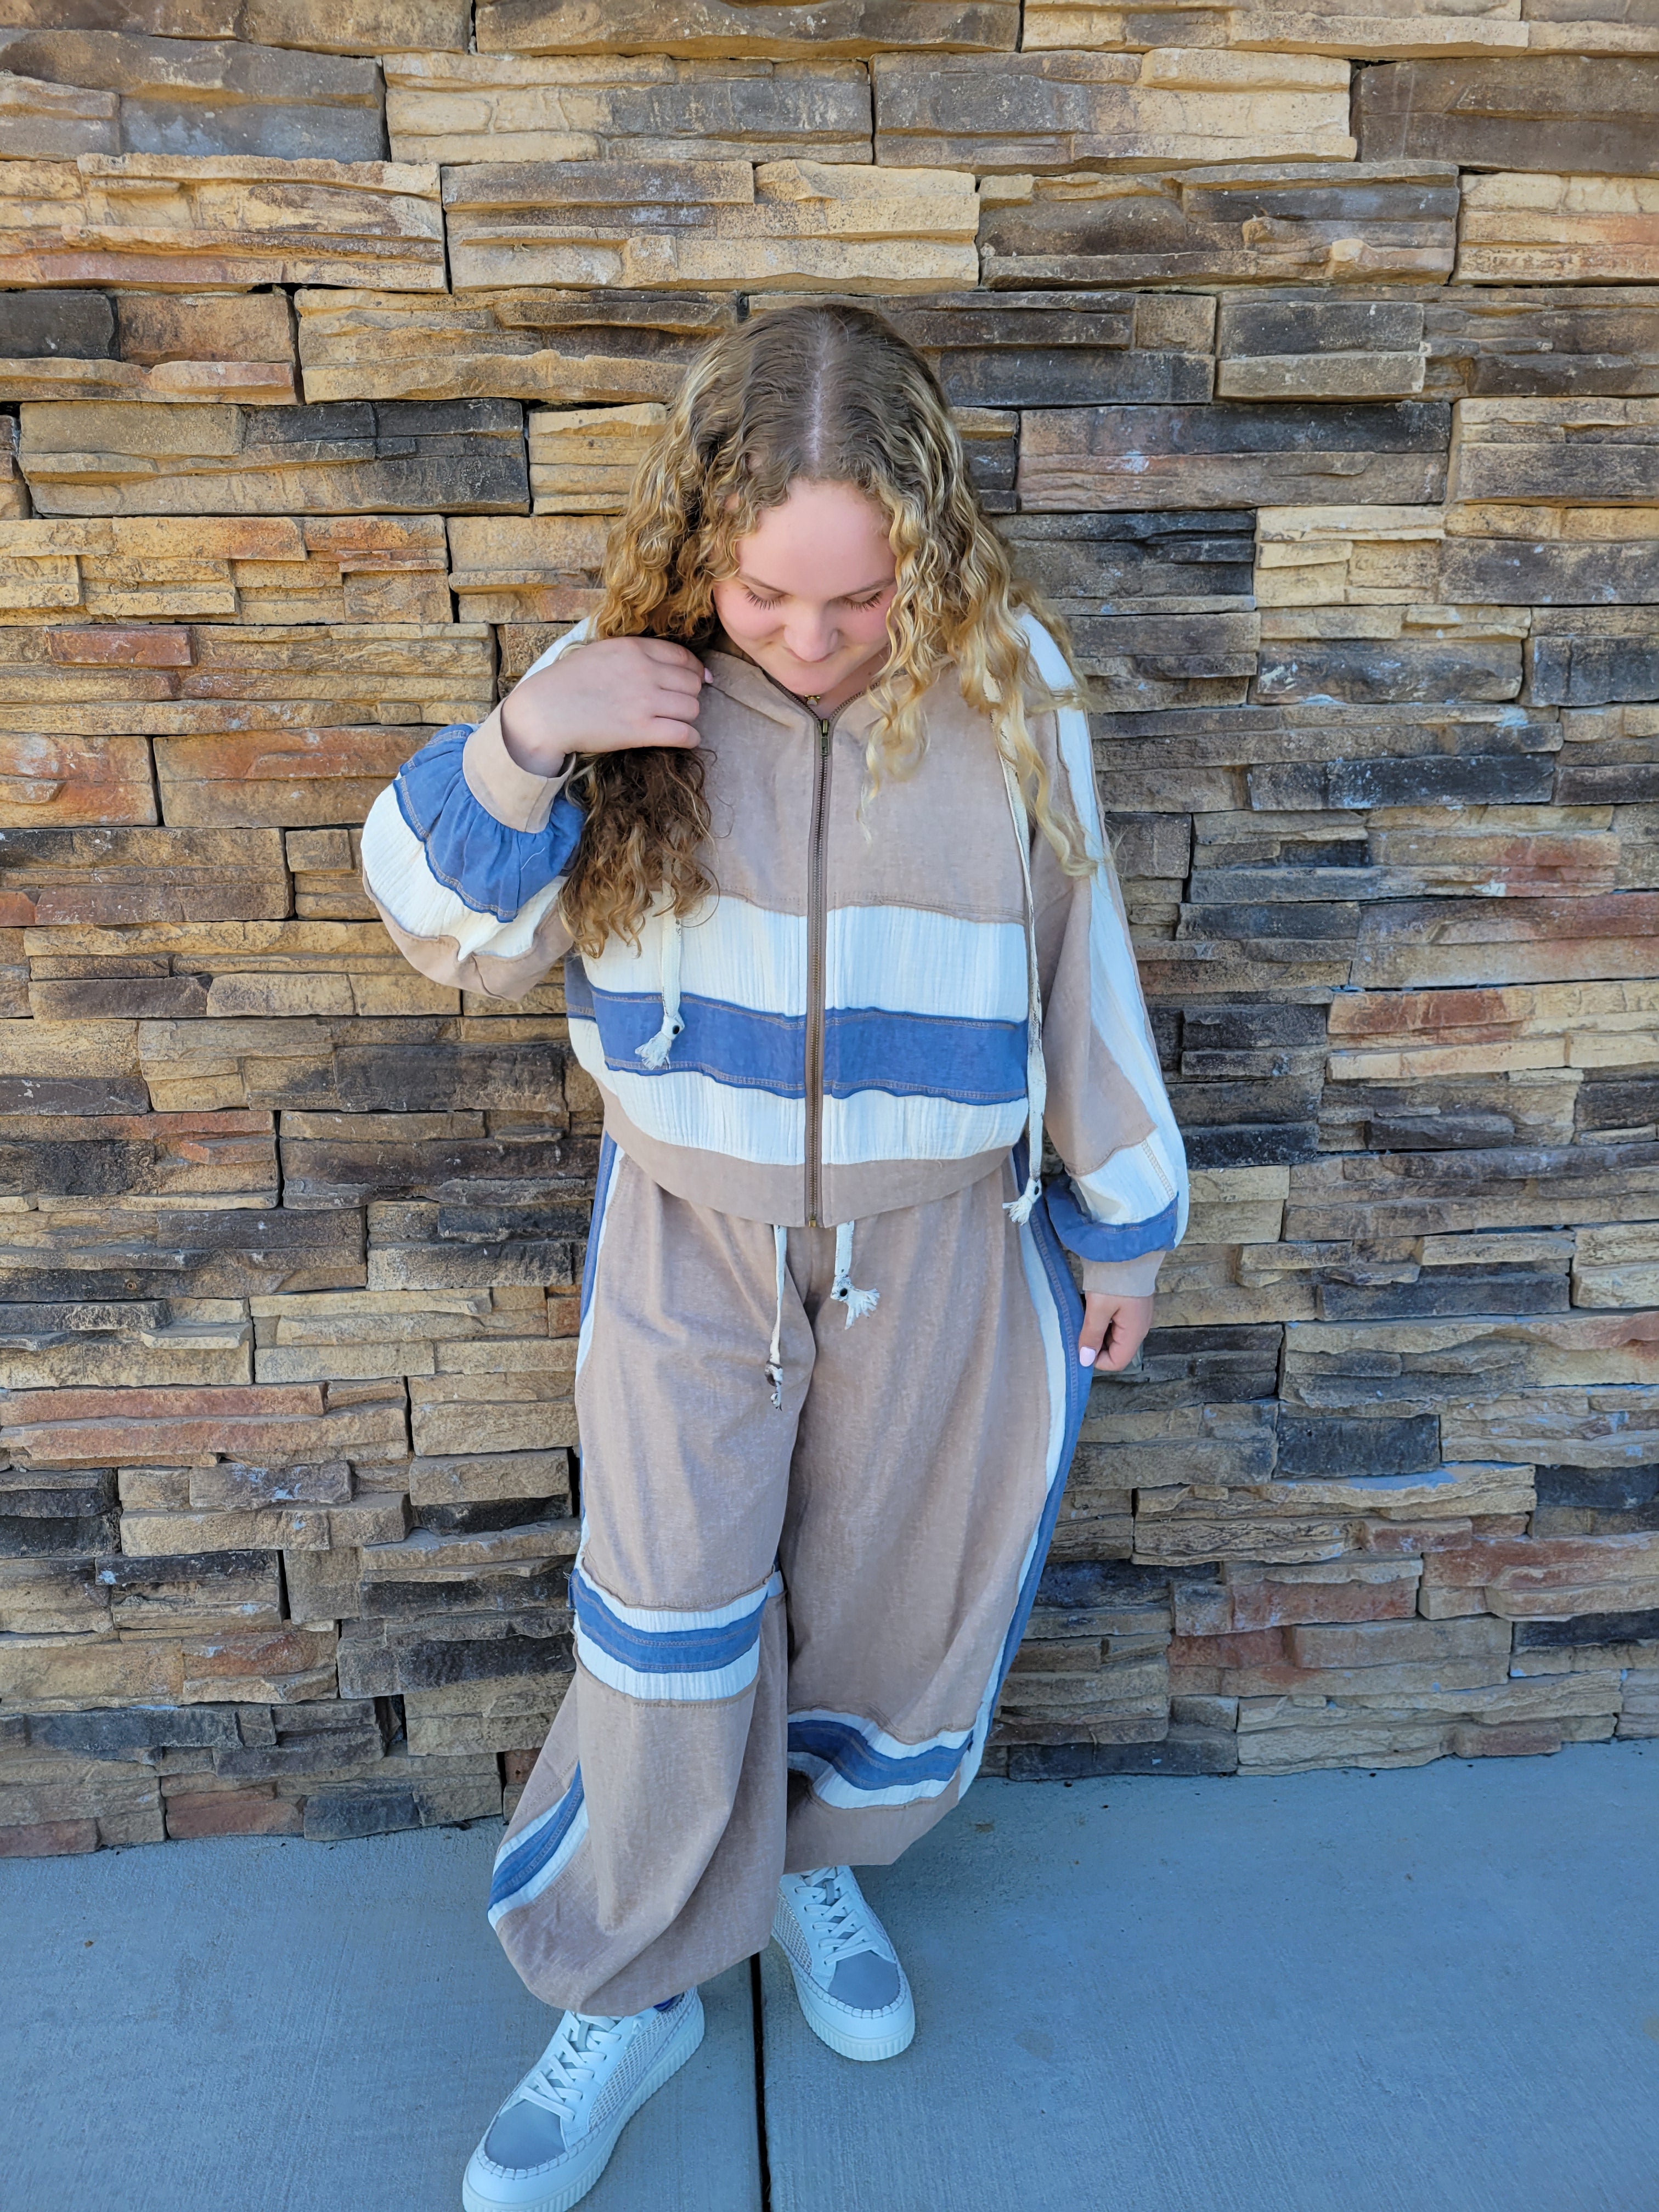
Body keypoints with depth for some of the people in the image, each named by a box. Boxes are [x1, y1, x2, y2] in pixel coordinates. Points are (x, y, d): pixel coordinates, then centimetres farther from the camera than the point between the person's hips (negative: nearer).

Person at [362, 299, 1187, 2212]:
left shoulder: (1008, 687, -10)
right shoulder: (622, 681, -10)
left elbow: (1080, 969, 0)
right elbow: (445, 925, -6)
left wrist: (1124, 1218, 6)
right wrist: (519, 748, -26)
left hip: (935, 1249, 1)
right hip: (690, 1242, 0)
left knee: (893, 1606, 18)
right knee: (667, 1643, 4)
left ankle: (818, 1859, 49)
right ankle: (632, 1991, 31)